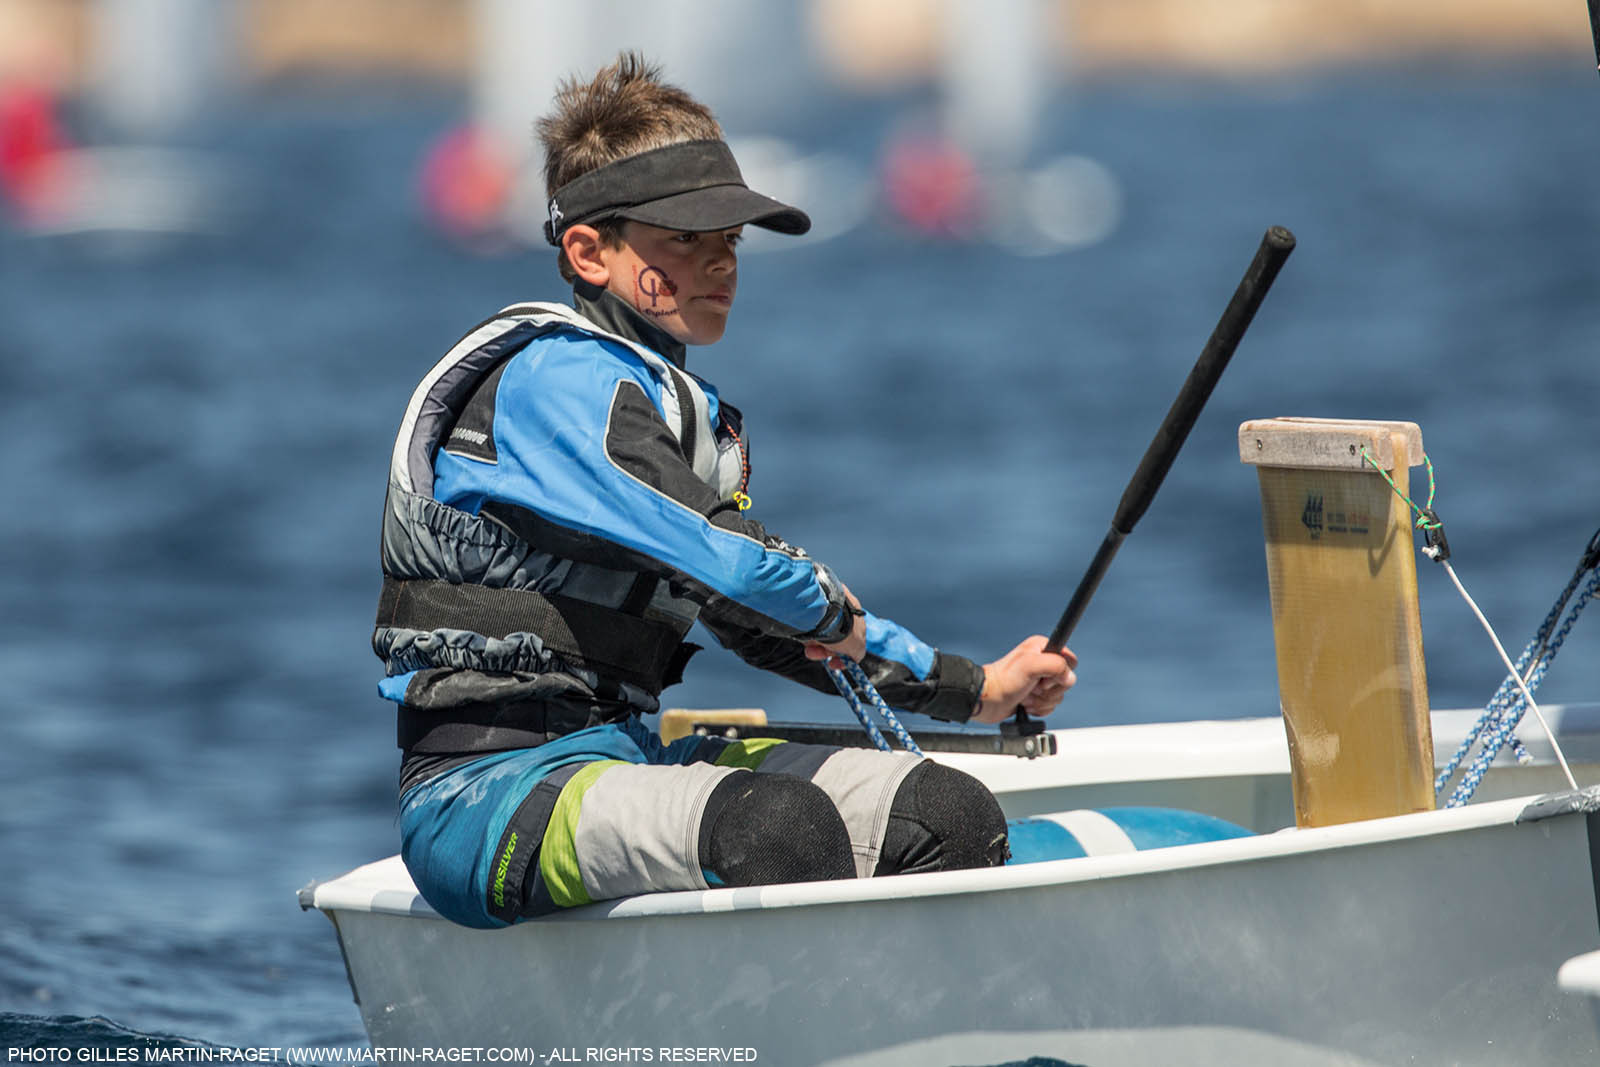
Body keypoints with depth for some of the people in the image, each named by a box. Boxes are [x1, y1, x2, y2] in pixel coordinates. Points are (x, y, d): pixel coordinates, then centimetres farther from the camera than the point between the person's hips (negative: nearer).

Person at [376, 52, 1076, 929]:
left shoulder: (688, 411, 21)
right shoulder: (558, 378, -12)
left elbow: (766, 628, 29)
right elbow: (739, 569, -22)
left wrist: (975, 692, 28)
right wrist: (840, 617, 0)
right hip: (482, 792, -10)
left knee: (948, 818, -3)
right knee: (782, 828, -36)